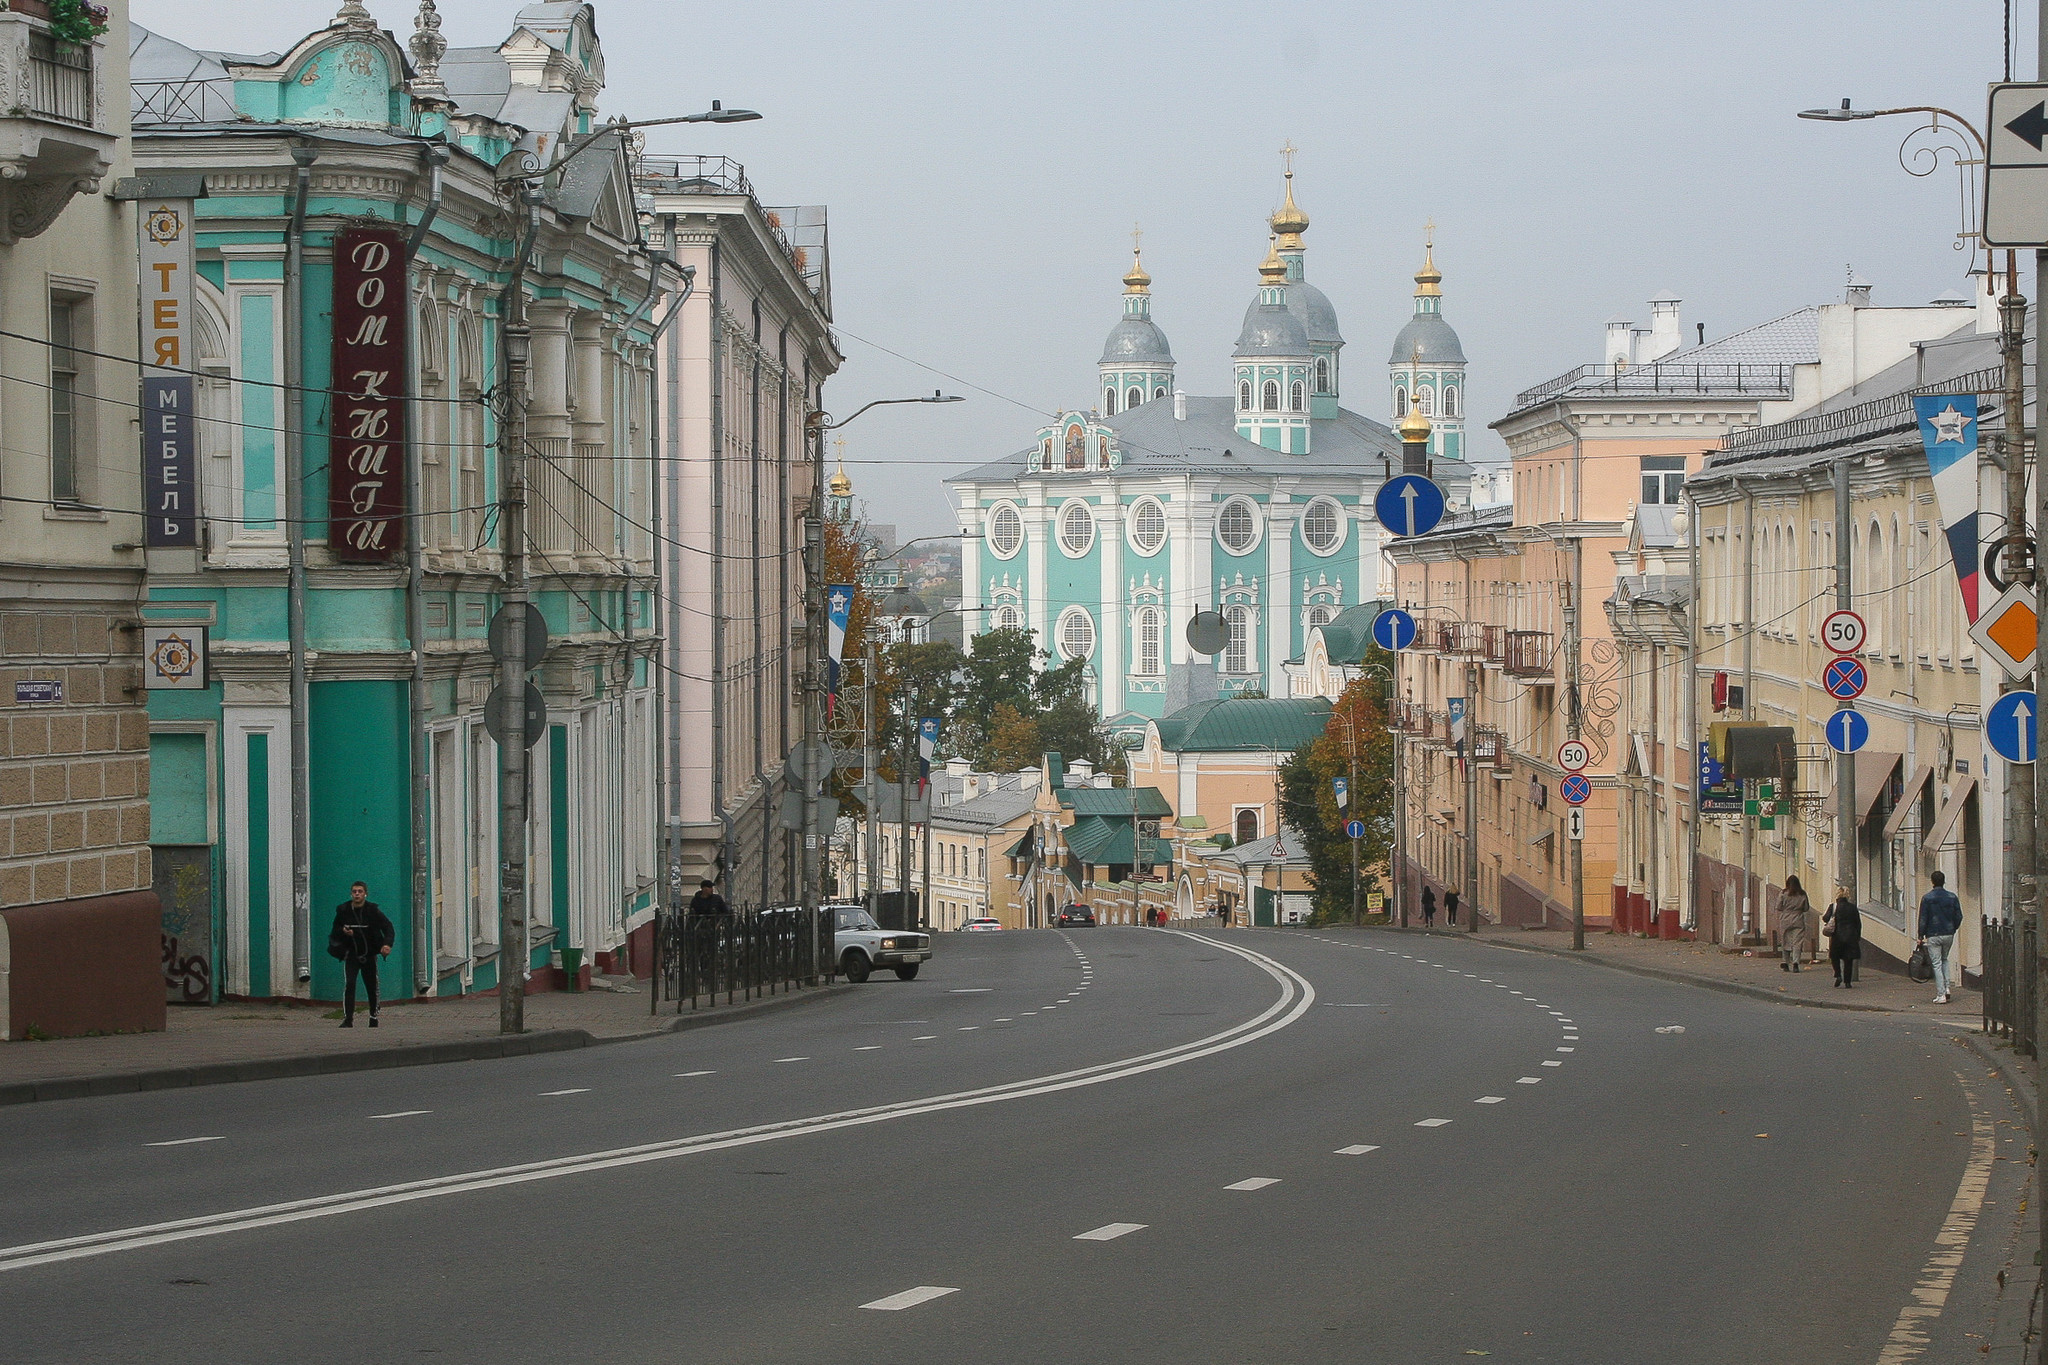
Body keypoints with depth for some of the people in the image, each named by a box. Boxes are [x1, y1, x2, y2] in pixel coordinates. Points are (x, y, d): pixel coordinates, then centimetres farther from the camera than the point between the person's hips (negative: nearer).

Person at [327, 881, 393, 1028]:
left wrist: (387, 944, -24)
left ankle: (374, 1016, 28)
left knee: (372, 987, 9)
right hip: (351, 954, 0)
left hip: (369, 954, 0)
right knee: (349, 984, -16)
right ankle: (348, 1019, -18)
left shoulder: (373, 911, -6)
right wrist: (343, 932, -15)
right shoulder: (343, 911, -3)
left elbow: (388, 927, -6)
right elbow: (334, 932, 9)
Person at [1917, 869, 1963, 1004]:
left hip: (1933, 936, -3)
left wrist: (1921, 936, 2)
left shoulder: (1927, 898, -8)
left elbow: (1923, 919, -6)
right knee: (1945, 960, 23)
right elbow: (1959, 917, 5)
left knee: (1937, 964, 0)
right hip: (1949, 935, 3)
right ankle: (1946, 988, 10)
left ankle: (1941, 995, -3)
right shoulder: (1952, 897, 1)